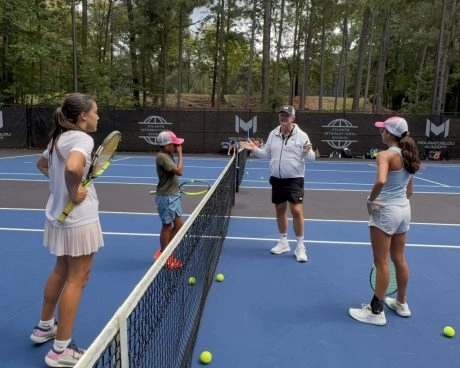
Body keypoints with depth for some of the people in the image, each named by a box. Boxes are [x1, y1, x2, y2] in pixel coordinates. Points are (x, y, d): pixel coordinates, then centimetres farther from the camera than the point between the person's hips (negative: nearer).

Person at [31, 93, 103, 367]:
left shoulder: (59, 138, 8)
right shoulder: (83, 139, -19)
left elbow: (42, 164, 26)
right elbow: (72, 167, -40)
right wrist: (74, 193, -23)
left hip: (58, 217, 9)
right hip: (79, 220, -9)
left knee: (62, 271, 25)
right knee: (77, 279, 4)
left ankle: (45, 326, 42)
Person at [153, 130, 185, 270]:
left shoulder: (168, 155, 9)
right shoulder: (162, 157, -19)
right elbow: (179, 171, -25)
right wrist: (180, 154, -19)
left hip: (173, 195, 9)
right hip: (166, 197, -9)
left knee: (179, 224, 12)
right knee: (167, 226, 3)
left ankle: (163, 252, 26)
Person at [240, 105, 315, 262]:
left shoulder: (301, 135, -6)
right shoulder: (273, 134, 7)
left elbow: (311, 158, -8)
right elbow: (266, 154, 15)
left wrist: (307, 152, -29)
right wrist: (254, 149, 0)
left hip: (294, 180, -5)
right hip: (277, 179, 5)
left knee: (297, 211, -9)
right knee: (280, 210, 13)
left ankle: (300, 247, 6)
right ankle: (283, 242, 29)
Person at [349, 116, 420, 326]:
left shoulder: (386, 155, -17)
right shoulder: (408, 156, 9)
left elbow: (380, 181, -35)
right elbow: (409, 190, 15)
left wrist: (371, 200, -20)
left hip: (385, 211, -8)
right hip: (404, 209, 9)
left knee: (381, 263, 1)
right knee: (399, 259, 20)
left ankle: (376, 311, 12)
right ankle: (401, 304, 35)